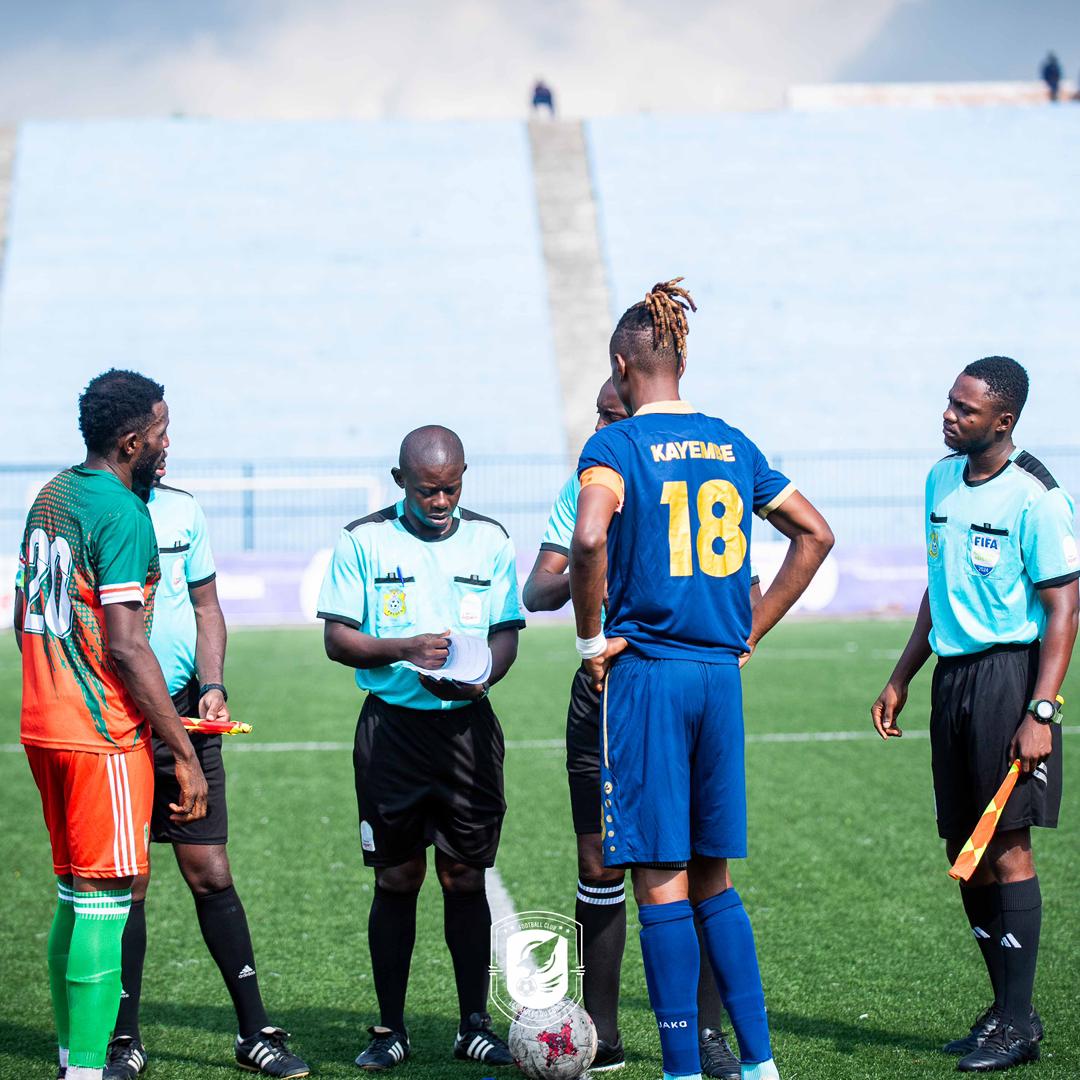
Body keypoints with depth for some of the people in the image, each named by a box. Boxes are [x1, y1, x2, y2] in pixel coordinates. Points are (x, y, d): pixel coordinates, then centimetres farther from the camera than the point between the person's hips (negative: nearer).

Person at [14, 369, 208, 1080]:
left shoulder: (49, 498, 13)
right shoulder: (123, 514, -14)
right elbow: (125, 646, -19)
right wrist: (185, 753, -17)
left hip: (44, 726, 9)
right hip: (104, 735, -9)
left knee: (75, 898, 15)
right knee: (104, 906, -6)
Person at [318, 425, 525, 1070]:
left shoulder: (490, 541, 7)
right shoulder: (364, 541, 1)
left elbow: (506, 634, 7)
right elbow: (337, 638, -1)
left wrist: (480, 678, -14)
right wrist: (404, 649, -18)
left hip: (468, 725, 1)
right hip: (393, 726, -1)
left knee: (466, 878, 2)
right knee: (396, 880, 3)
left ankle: (475, 1025, 10)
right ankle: (390, 1029, 12)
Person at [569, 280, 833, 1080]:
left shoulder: (616, 446, -7)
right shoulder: (733, 446, 10)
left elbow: (590, 538, -26)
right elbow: (815, 535, 15)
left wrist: (593, 637, -12)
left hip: (646, 674, -5)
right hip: (721, 677, 5)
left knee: (660, 882, 0)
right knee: (712, 879, 15)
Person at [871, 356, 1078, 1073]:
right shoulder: (942, 481, 12)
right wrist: (900, 680, 21)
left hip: (1009, 674, -8)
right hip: (952, 675, 8)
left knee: (1006, 847, -7)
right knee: (964, 853, 9)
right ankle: (1006, 1008, 19)